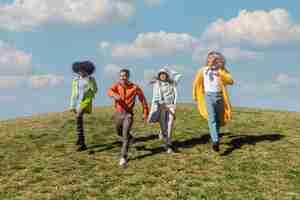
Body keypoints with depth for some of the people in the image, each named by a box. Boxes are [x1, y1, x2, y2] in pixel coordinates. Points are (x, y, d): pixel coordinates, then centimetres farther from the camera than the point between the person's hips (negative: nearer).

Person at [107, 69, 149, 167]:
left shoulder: (134, 87, -9)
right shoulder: (117, 85, -6)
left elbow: (142, 98, 3)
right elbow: (109, 91, -26)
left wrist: (145, 112, 6)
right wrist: (115, 95, -50)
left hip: (128, 114, -3)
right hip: (118, 113, 3)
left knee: (125, 135, -16)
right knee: (120, 133, 24)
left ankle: (124, 157, -12)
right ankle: (130, 138, 57)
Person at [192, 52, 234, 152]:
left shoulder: (222, 70, 4)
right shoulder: (203, 70, 5)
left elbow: (231, 81, -9)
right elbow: (196, 83, 19)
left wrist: (221, 75, -24)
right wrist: (195, 95, 26)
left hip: (219, 96, 2)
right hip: (208, 96, -2)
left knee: (219, 119, 13)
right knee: (211, 119, -15)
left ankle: (215, 136, 37)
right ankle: (215, 141, -26)